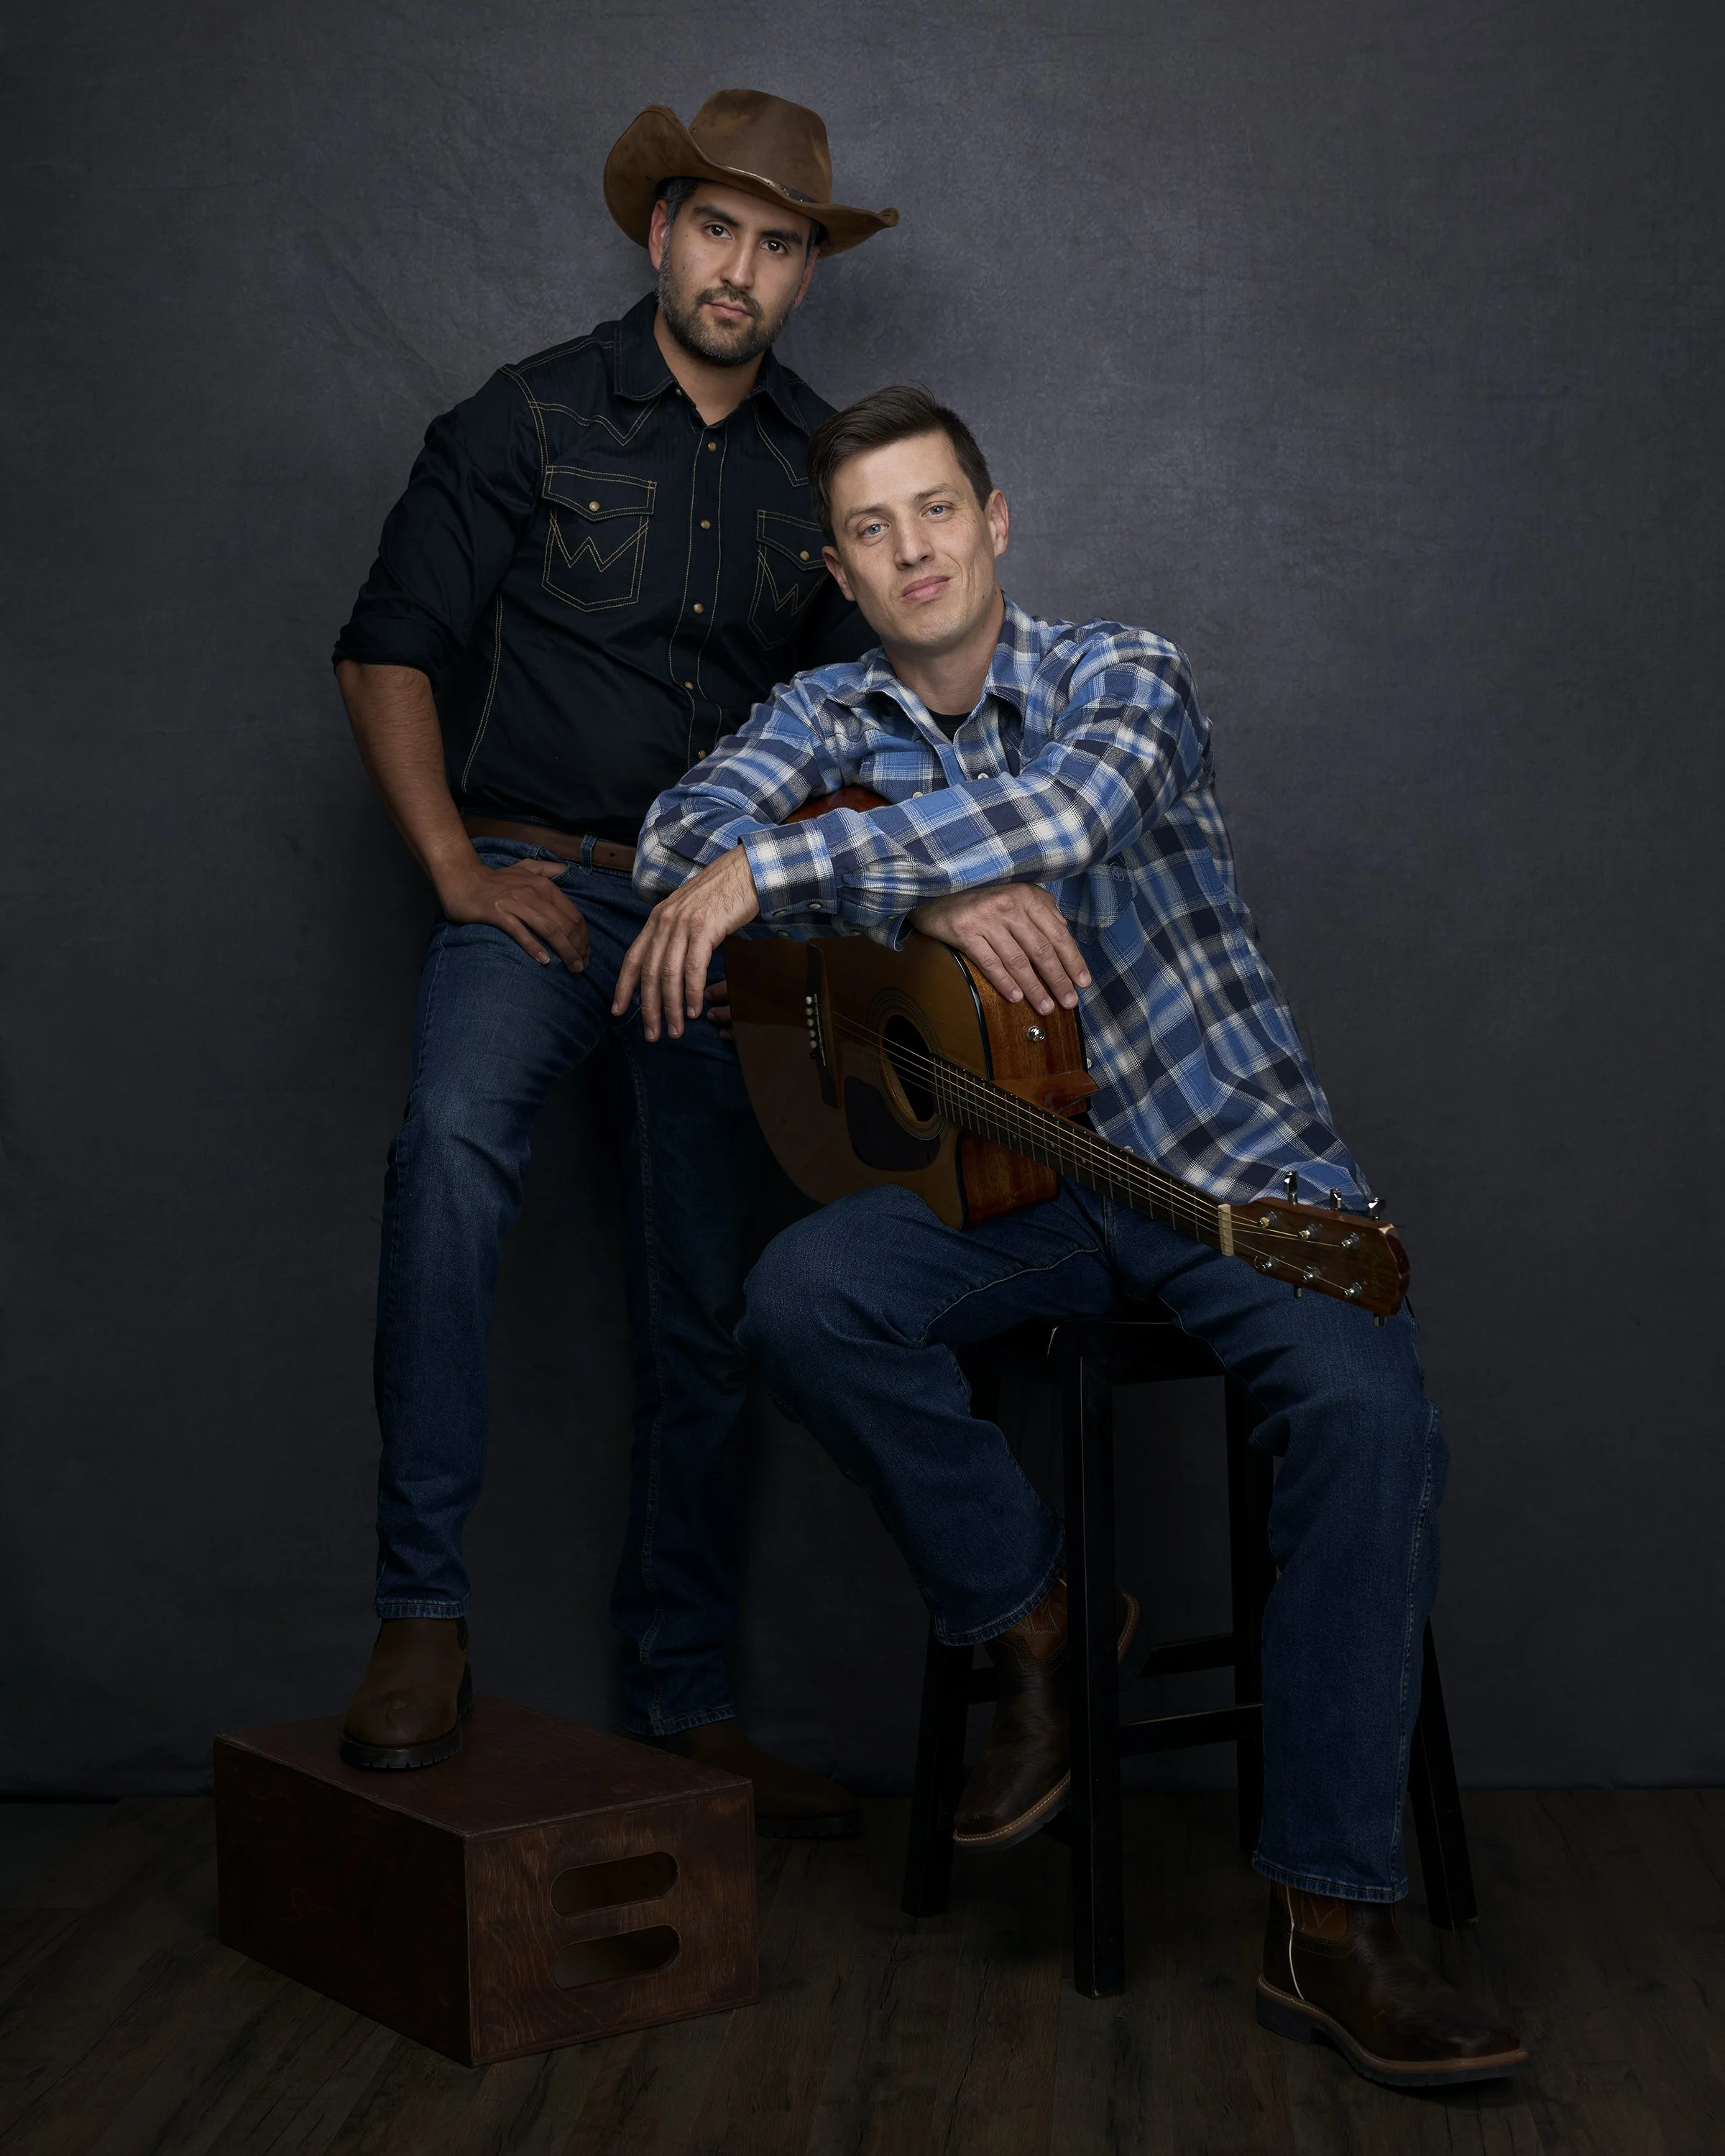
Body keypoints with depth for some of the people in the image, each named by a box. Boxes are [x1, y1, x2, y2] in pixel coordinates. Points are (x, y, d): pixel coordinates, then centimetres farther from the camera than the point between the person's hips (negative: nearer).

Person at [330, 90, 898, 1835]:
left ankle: (680, 1701, 18)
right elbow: (389, 649, 1)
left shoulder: (824, 464, 12)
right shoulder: (527, 422, 1)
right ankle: (421, 1614, -28)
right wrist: (459, 868, -10)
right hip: (540, 884, -3)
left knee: (702, 1316, 5)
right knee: (454, 1134, -35)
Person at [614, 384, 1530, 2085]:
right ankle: (1032, 1616, -5)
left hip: (1234, 1161, -2)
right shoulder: (830, 718, 8)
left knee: (1367, 1406, -29)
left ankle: (1330, 1923, -24)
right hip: (1014, 1178, 3)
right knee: (802, 1296, -27)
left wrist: (768, 870, -31)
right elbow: (683, 832, -12)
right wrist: (928, 896, -25)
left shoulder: (1123, 674, -3)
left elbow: (1062, 813, -27)